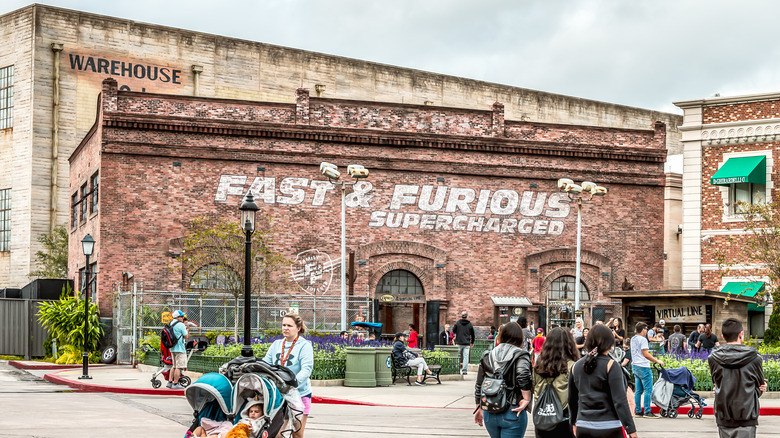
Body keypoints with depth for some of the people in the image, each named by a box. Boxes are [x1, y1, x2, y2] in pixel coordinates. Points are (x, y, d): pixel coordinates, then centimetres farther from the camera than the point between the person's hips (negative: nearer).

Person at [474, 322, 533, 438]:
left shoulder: (487, 356, 9)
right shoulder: (520, 355, -5)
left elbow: (479, 386, 13)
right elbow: (523, 375, -26)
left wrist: (479, 409, 23)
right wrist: (526, 399, -16)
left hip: (489, 414, 5)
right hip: (512, 413, -5)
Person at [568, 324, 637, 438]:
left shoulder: (576, 366, 7)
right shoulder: (611, 366, -9)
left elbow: (572, 400, 16)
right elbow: (620, 401, -13)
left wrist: (574, 422, 29)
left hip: (583, 428, 5)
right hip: (609, 428, -5)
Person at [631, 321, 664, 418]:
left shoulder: (633, 339, 14)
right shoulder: (642, 339, -13)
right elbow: (645, 354, -18)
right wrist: (657, 361, -15)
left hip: (635, 366, 9)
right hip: (643, 367, -9)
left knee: (638, 390, 11)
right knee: (648, 389, -6)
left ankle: (638, 411, 11)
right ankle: (647, 411, -8)